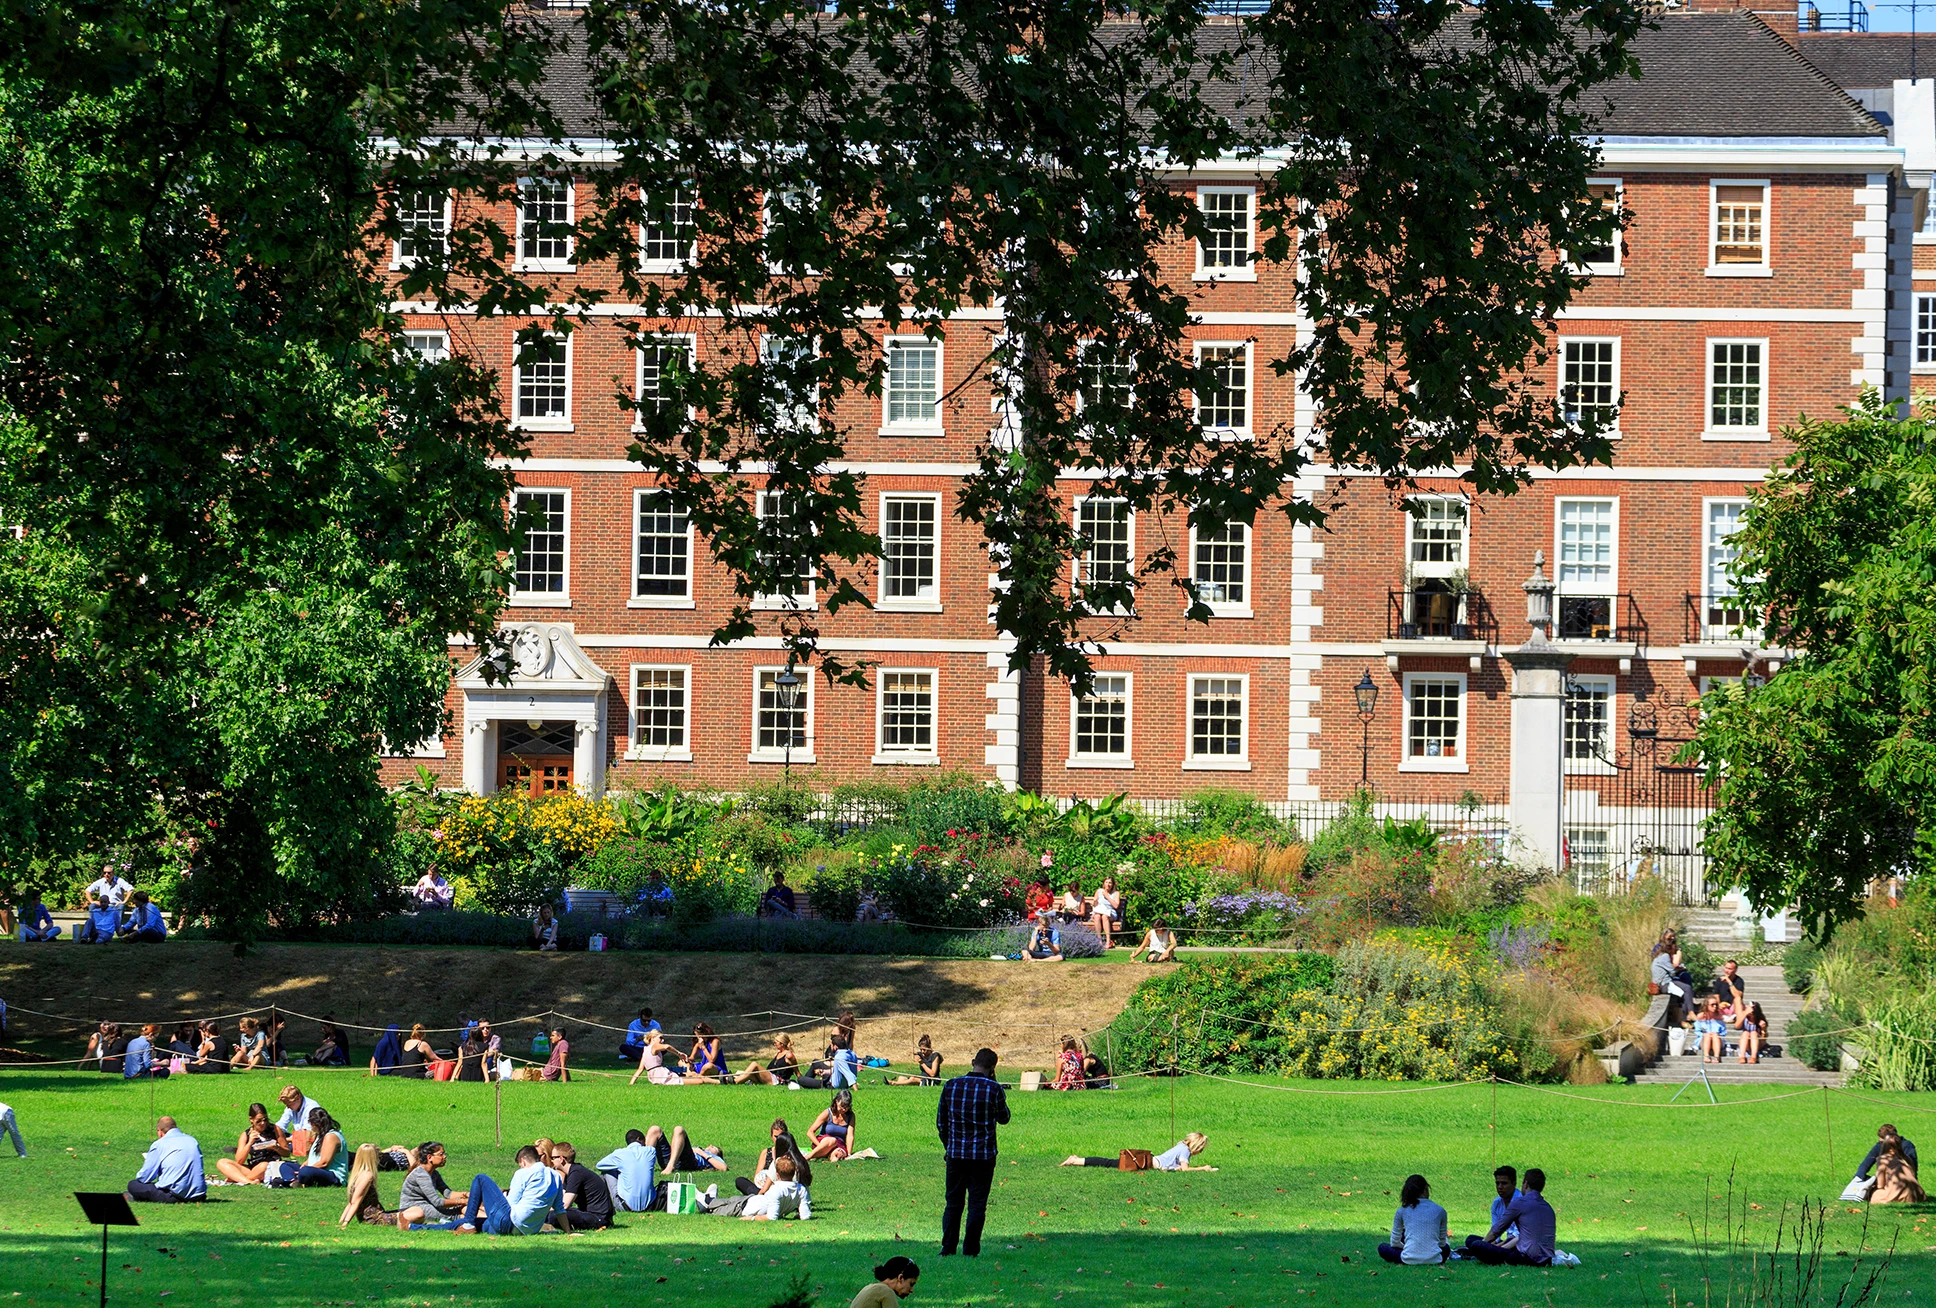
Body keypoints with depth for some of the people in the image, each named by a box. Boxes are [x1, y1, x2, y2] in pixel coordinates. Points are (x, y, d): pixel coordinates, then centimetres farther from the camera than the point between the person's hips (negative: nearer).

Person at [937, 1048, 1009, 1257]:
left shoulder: (951, 1086, 0)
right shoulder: (993, 1089, -9)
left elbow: (940, 1122, 7)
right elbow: (1004, 1119, 6)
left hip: (956, 1153, 2)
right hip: (983, 1154, -2)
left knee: (953, 1202, 11)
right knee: (977, 1204, 4)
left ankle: (948, 1247, 10)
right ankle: (970, 1249, 2)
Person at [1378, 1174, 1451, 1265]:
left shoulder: (1402, 1211, 0)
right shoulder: (1439, 1211, 1)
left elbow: (1394, 1243, 9)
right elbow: (1442, 1242, 12)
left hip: (1410, 1260, -2)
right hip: (1434, 1260, 2)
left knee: (1382, 1248, 24)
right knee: (1446, 1247, 38)